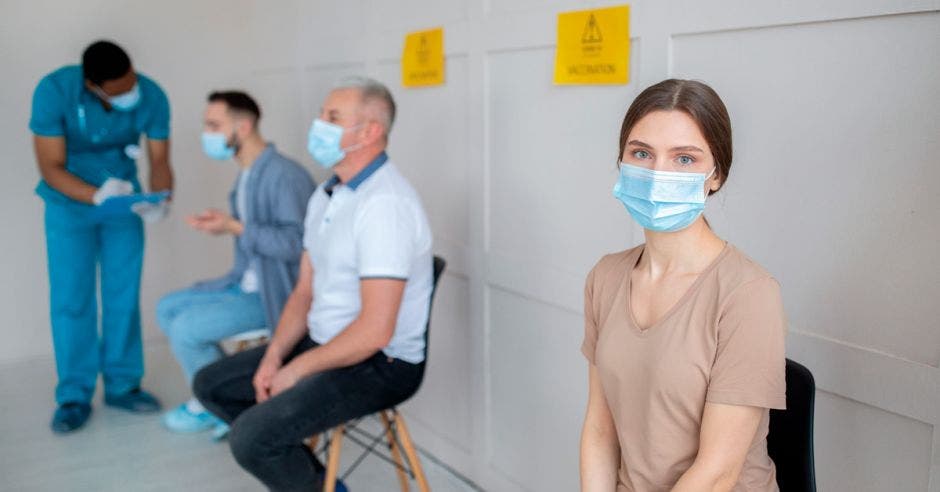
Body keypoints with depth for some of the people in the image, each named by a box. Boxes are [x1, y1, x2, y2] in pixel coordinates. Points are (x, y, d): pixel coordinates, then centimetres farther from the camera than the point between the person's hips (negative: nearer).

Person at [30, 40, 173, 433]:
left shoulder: (151, 96, -20)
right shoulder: (54, 91, -25)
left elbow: (160, 161, -12)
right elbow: (51, 169, -21)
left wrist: (160, 200, -33)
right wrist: (97, 195, -36)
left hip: (124, 202, 2)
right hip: (70, 205, -2)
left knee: (124, 297, 5)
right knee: (71, 301, -2)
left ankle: (122, 385, 18)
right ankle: (74, 396, 10)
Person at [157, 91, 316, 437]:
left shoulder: (284, 175, -22)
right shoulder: (247, 175, 8)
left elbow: (296, 242, -26)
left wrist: (235, 228, -24)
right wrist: (222, 221, 3)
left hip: (275, 293, -10)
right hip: (245, 283, 10)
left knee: (186, 327, -16)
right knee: (168, 308, 11)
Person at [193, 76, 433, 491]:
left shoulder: (385, 203, -24)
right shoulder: (325, 196, 8)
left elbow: (375, 331, -27)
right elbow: (305, 292, 12)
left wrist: (296, 371, -15)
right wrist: (273, 358, -3)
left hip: (379, 363, -10)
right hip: (323, 344, 10)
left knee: (252, 436, -23)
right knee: (211, 385, 12)